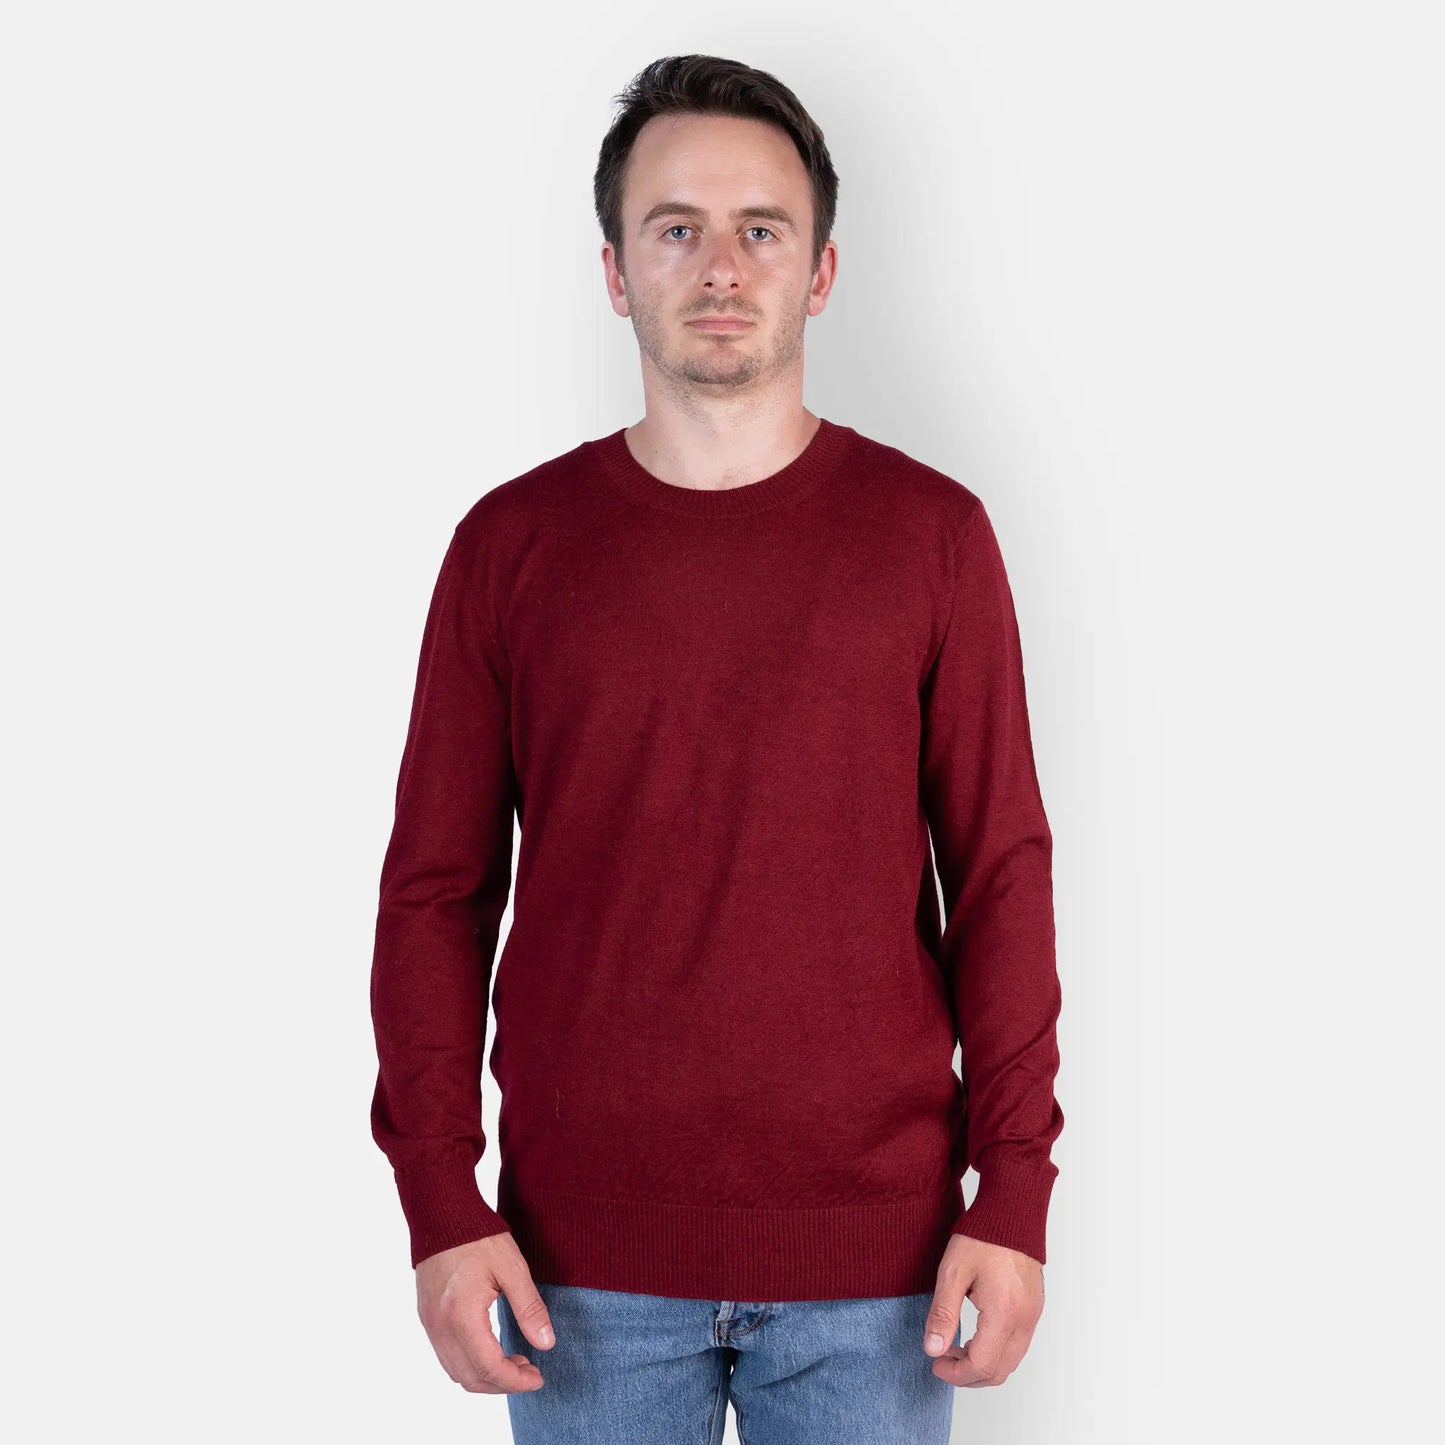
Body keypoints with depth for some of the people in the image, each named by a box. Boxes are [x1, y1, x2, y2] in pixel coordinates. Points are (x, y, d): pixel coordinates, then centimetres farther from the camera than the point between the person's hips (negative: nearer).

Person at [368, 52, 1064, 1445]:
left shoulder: (931, 533, 0)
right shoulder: (512, 545, 1)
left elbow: (1001, 874, 0)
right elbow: (437, 890, 2)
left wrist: (1014, 1193, -5)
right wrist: (440, 1203, -4)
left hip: (872, 1255, 0)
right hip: (586, 1258, 1)